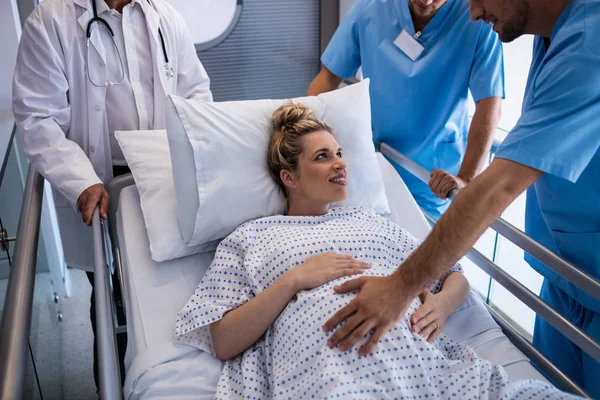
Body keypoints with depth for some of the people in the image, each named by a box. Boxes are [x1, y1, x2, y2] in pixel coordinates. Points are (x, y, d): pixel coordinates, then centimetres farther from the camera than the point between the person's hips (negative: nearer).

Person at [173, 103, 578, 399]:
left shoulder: (370, 220, 26)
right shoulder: (251, 238, 14)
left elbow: (456, 276, 24)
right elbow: (223, 342, 4)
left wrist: (442, 302, 0)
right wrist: (293, 279, -6)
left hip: (423, 357, 3)